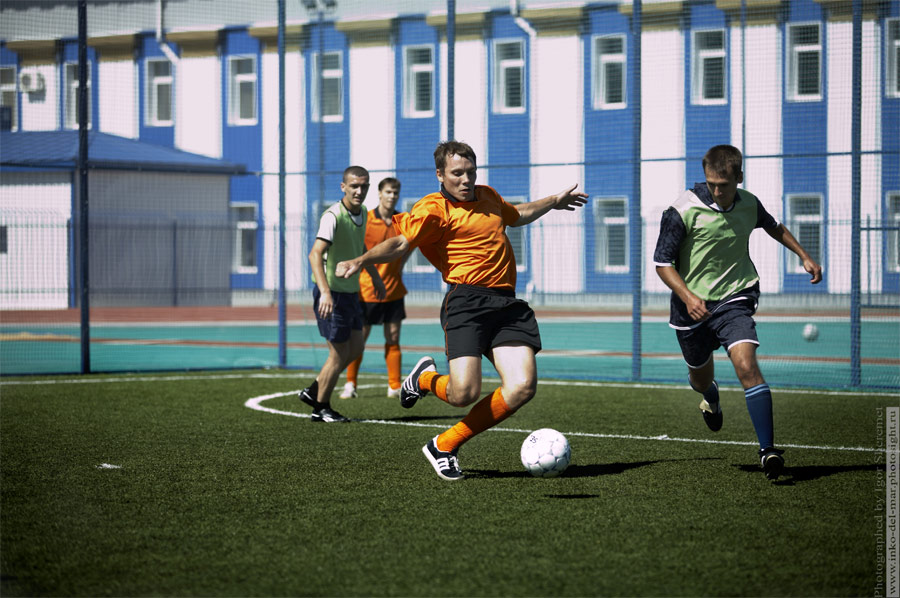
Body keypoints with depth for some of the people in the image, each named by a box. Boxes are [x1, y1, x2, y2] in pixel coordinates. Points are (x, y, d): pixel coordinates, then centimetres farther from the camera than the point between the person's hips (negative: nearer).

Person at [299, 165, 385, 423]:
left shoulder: (362, 212, 5)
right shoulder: (333, 216, -23)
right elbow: (315, 254, -35)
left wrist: (375, 276, 32)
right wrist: (325, 292, -46)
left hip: (351, 292, 9)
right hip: (333, 293, -9)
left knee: (355, 348, 15)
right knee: (339, 354, -1)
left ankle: (314, 391, 27)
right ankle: (321, 407, 16)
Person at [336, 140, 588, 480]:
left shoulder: (487, 196, 22)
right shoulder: (434, 209, -2)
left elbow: (517, 215, 44)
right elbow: (401, 243, -14)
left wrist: (554, 202, 55)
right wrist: (362, 260, -32)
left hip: (508, 304, 7)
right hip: (467, 301, -7)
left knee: (522, 386, -11)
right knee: (464, 394, -21)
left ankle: (445, 446, 4)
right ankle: (425, 378, 20)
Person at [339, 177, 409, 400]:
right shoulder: (365, 220, -9)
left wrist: (400, 265, 12)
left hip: (393, 290, 3)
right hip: (367, 289, -3)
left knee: (393, 338, 5)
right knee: (359, 338, 1)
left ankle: (394, 387, 8)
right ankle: (350, 384, 14)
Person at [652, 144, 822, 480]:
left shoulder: (748, 204, -1)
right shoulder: (683, 210, -14)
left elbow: (773, 226, 24)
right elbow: (663, 263, -11)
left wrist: (804, 256, 19)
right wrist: (688, 297, -26)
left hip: (734, 300, 0)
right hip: (692, 307, 0)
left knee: (746, 364, -23)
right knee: (700, 378, 17)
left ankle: (768, 450, -24)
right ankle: (711, 397, 58)